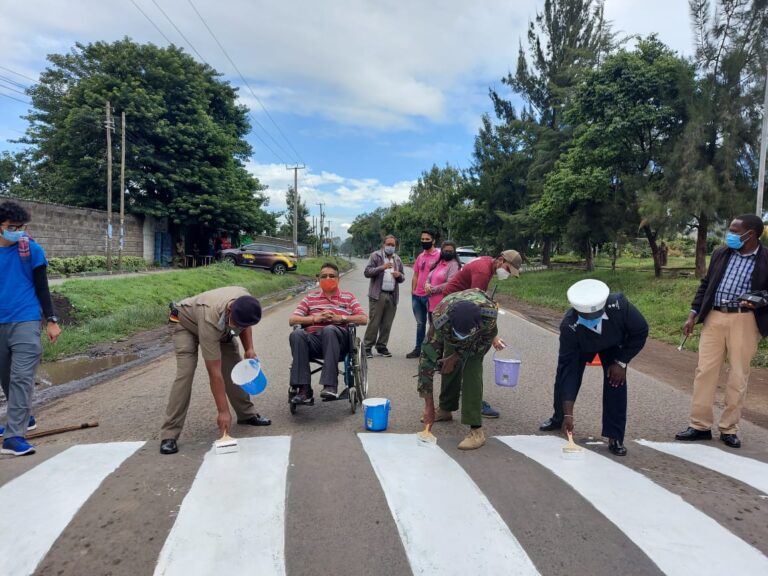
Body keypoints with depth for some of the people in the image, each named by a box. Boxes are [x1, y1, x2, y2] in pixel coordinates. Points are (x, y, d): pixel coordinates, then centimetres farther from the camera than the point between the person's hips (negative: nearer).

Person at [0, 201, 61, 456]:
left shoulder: (32, 249, -3)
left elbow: (42, 287, 0)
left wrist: (51, 320, -3)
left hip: (25, 322, -4)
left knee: (21, 378, -10)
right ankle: (23, 419, 34)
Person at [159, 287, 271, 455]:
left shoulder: (245, 300, -30)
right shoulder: (210, 320, -45)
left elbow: (244, 325, -2)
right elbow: (215, 372, -40)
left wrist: (249, 348, -15)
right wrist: (223, 411, -36)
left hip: (221, 327, 6)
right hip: (187, 323, -6)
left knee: (236, 367, -2)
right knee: (185, 372, -21)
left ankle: (247, 414, 15)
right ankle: (169, 434, -15)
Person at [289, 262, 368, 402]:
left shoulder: (348, 297, 20)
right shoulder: (310, 297, 23)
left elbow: (363, 319, 7)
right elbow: (292, 320, 13)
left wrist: (340, 318, -7)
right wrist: (315, 318, -3)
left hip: (338, 340, -2)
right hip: (313, 339, 2)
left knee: (329, 330, -38)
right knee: (296, 335, -31)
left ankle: (330, 385, -41)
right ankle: (304, 388, -32)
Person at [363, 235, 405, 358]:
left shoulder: (397, 259, 17)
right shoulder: (376, 256, 4)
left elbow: (402, 278, 23)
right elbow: (367, 272, -4)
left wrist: (399, 275, -2)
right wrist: (381, 268, -17)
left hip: (392, 296, 5)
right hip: (378, 295, -4)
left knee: (387, 324, 6)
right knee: (374, 322, -7)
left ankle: (382, 346, 17)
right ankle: (367, 347, 0)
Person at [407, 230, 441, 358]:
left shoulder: (438, 255, -9)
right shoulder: (420, 256, 13)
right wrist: (413, 291, 10)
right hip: (417, 296, 7)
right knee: (420, 323, 16)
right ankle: (418, 349, 26)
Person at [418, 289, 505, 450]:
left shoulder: (489, 311, -44)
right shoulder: (440, 321, -43)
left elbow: (486, 339, -20)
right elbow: (427, 358, -38)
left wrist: (457, 356, -19)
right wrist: (429, 405, -36)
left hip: (481, 335, -2)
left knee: (471, 370, -19)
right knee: (448, 367, 4)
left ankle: (476, 430, -16)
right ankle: (445, 410, 31)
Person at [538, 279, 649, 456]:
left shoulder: (619, 305, -42)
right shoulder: (569, 326, -42)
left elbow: (641, 332, -21)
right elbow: (568, 369, -38)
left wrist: (621, 362, -24)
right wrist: (568, 414, -39)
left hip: (614, 345, 0)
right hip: (582, 345, 0)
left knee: (616, 381, -16)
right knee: (564, 375, 4)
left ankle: (615, 437, -4)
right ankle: (559, 418, 34)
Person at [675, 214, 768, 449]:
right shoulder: (720, 253, 8)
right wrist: (693, 314, 7)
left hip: (745, 320, -3)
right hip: (714, 318, 3)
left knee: (738, 376, 4)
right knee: (705, 371, 3)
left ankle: (729, 429, 17)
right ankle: (700, 425, 12)